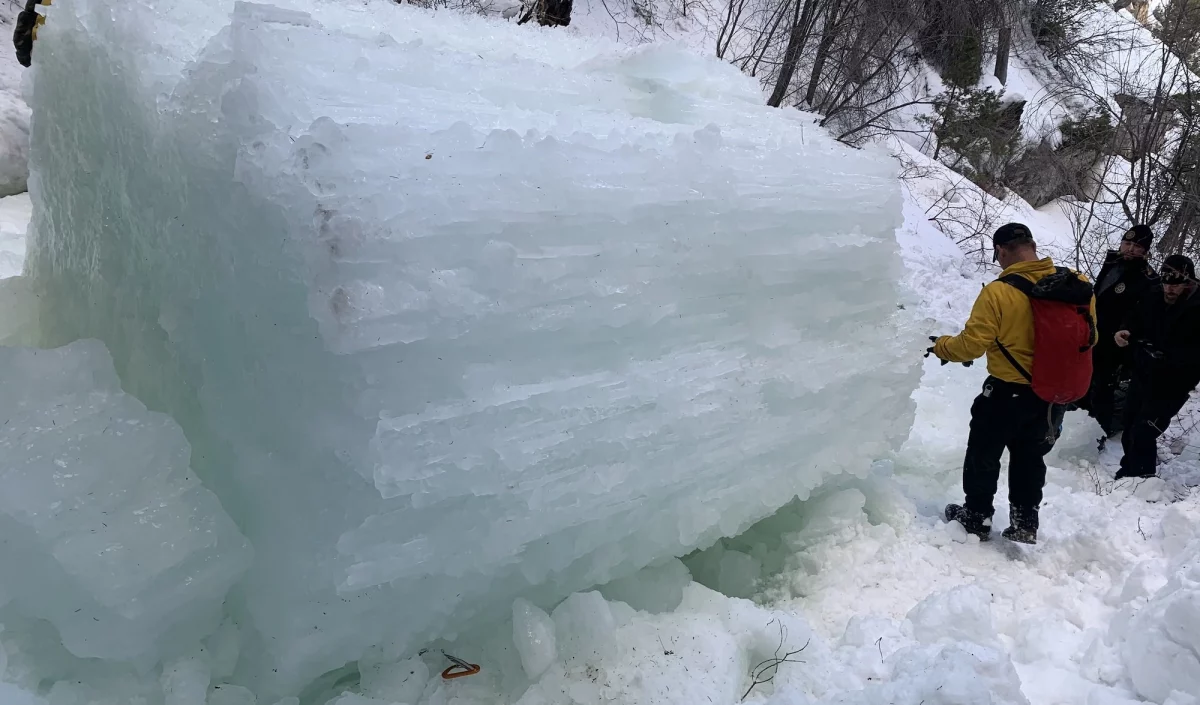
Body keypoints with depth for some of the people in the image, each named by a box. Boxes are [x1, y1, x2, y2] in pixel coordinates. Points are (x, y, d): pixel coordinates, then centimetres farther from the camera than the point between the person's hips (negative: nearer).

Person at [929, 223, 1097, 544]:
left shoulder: (998, 292, -23)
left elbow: (972, 344, -19)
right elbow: (1089, 337, 4)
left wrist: (941, 346, 1)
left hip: (1007, 393, -5)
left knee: (983, 455, 16)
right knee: (1030, 458, 22)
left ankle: (976, 517, 28)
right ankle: (1025, 523, 29)